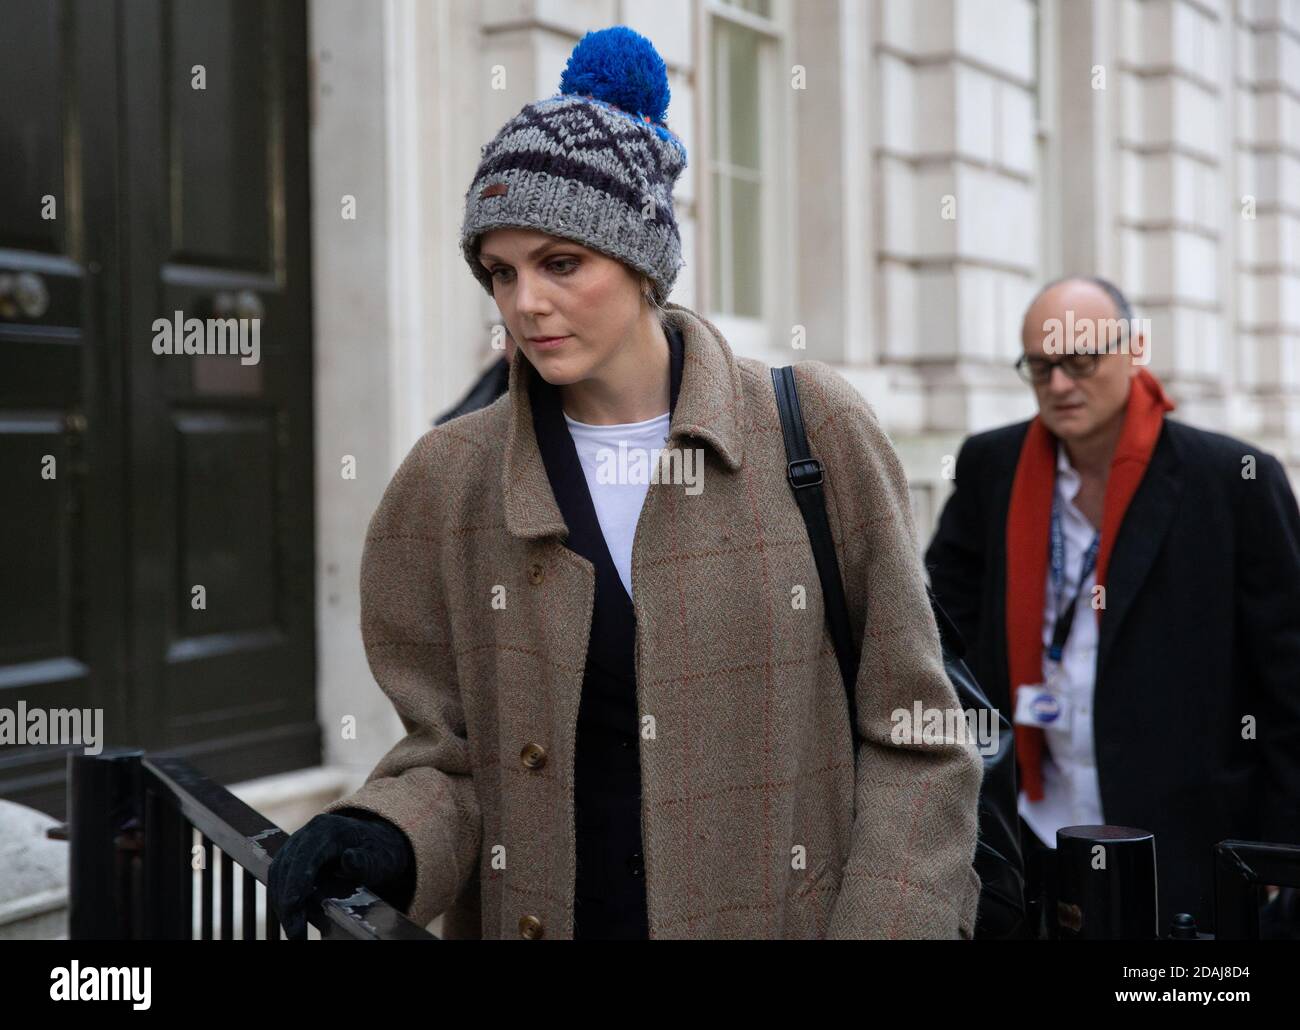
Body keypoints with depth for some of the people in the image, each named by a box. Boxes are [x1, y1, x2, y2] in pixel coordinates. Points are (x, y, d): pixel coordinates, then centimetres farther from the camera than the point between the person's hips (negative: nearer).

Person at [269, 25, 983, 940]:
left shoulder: (814, 432, -7)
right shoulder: (451, 481, -3)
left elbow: (912, 745, -5)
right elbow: (451, 753, 1)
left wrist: (882, 925, -15)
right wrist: (388, 840, -19)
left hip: (789, 913, -1)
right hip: (540, 916, 2)